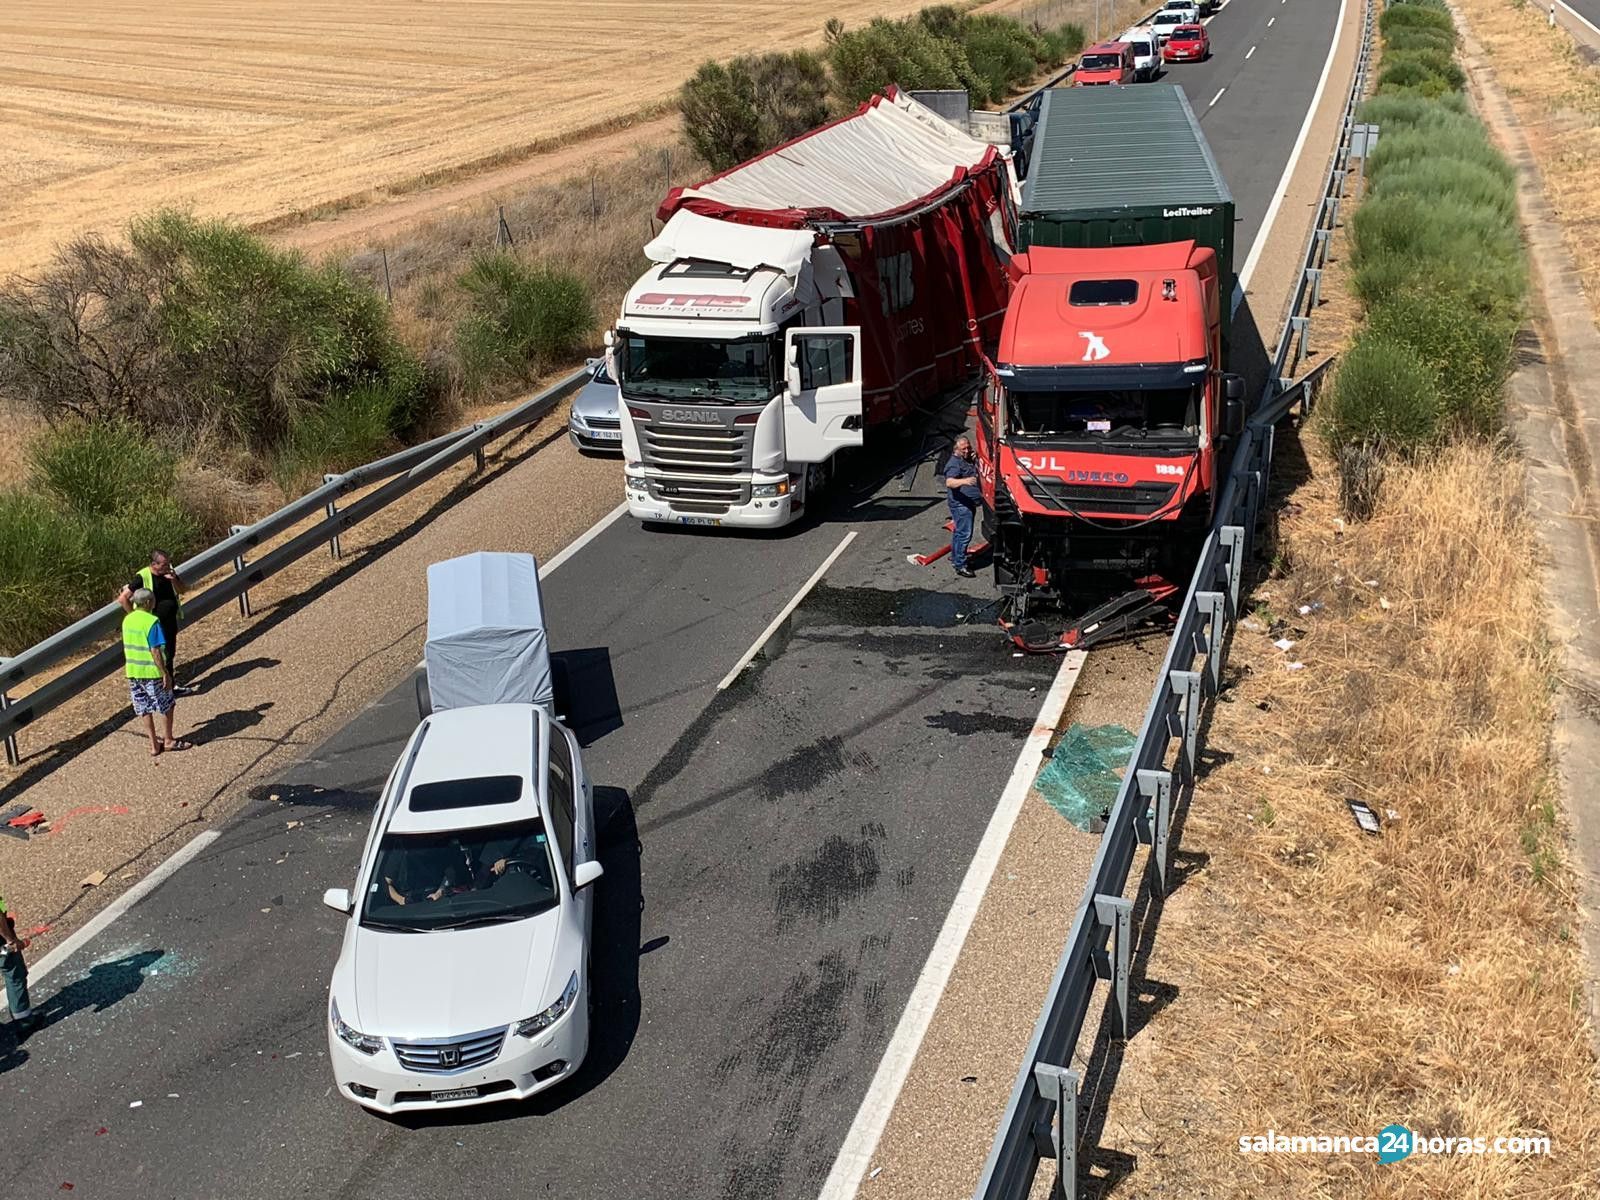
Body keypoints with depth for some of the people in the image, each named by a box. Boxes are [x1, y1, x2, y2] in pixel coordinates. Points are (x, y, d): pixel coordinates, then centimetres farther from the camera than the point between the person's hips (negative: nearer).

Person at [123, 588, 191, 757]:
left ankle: (154, 745, 17)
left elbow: (127, 648, 11)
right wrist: (165, 673, -14)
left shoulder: (127, 620, 3)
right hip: (151, 672, -6)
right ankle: (169, 741, 19)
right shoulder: (152, 622, -18)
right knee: (167, 705, 11)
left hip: (133, 672, 7)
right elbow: (155, 651, -19)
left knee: (145, 710, 12)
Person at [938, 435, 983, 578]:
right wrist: (964, 481, -50)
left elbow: (977, 474, 36)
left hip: (970, 503, 10)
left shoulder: (970, 459, 14)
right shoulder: (954, 463, -17)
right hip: (960, 503, -10)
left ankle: (955, 558, 34)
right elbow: (949, 482, -33)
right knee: (964, 534, -13)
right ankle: (960, 565, -10)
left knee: (958, 532, 21)